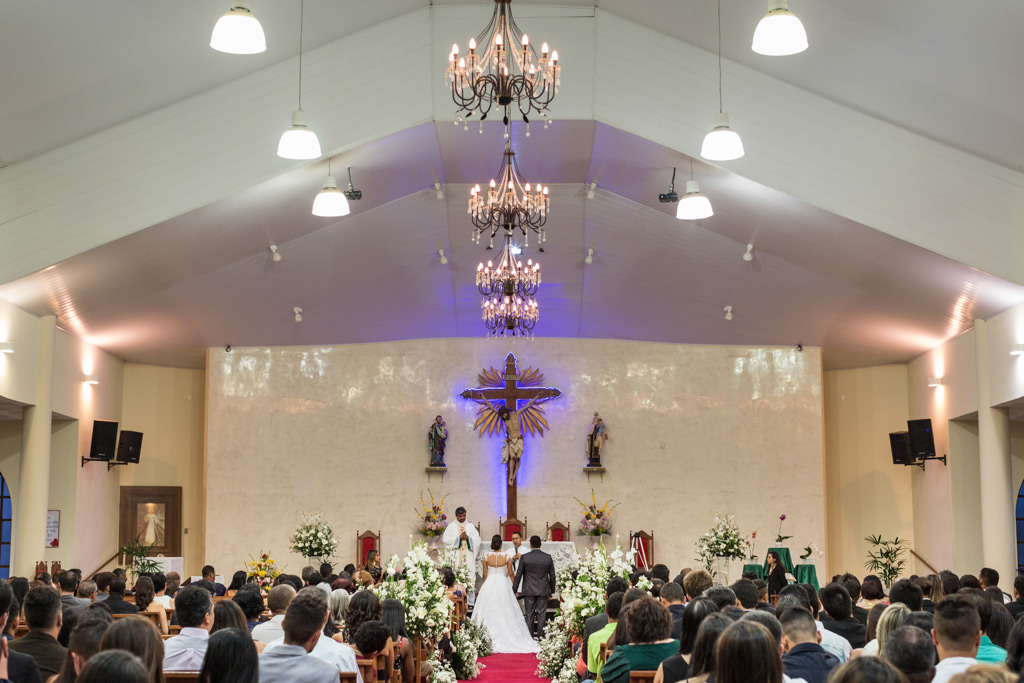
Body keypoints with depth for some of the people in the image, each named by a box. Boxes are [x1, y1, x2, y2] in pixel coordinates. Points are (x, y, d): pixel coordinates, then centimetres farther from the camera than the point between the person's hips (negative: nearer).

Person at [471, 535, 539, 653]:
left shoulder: (487, 557, -4)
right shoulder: (507, 557, -6)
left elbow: (485, 575, 3)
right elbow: (510, 574, 2)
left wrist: (485, 586, 19)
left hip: (489, 585, 1)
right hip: (503, 585, -1)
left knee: (489, 612, 6)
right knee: (505, 612, 6)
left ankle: (489, 640, 3)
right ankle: (506, 638, 5)